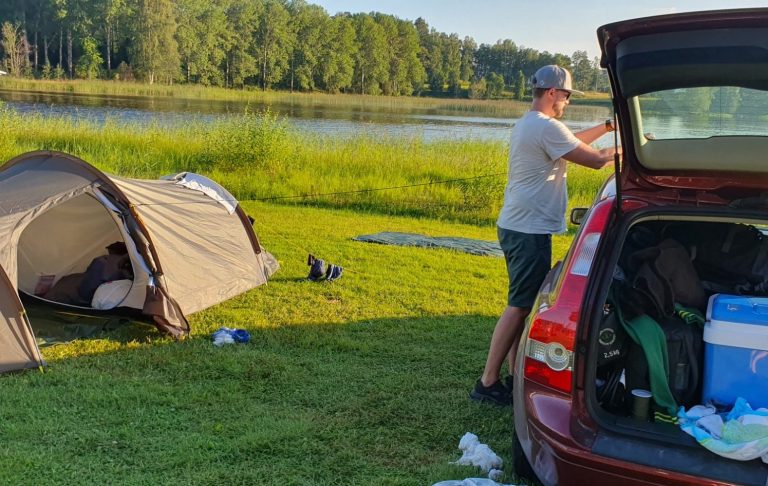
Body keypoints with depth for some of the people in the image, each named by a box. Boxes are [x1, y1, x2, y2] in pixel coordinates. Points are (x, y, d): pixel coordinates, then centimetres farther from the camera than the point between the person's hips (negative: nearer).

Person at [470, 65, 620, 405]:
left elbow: (572, 142, 26)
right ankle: (488, 383, -4)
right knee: (519, 307, -7)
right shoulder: (547, 127, -17)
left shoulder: (527, 124, 16)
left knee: (522, 304, 14)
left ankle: (515, 375, 19)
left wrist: (609, 126, 20)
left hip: (517, 227, 11)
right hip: (530, 231, -11)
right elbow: (595, 160, -15)